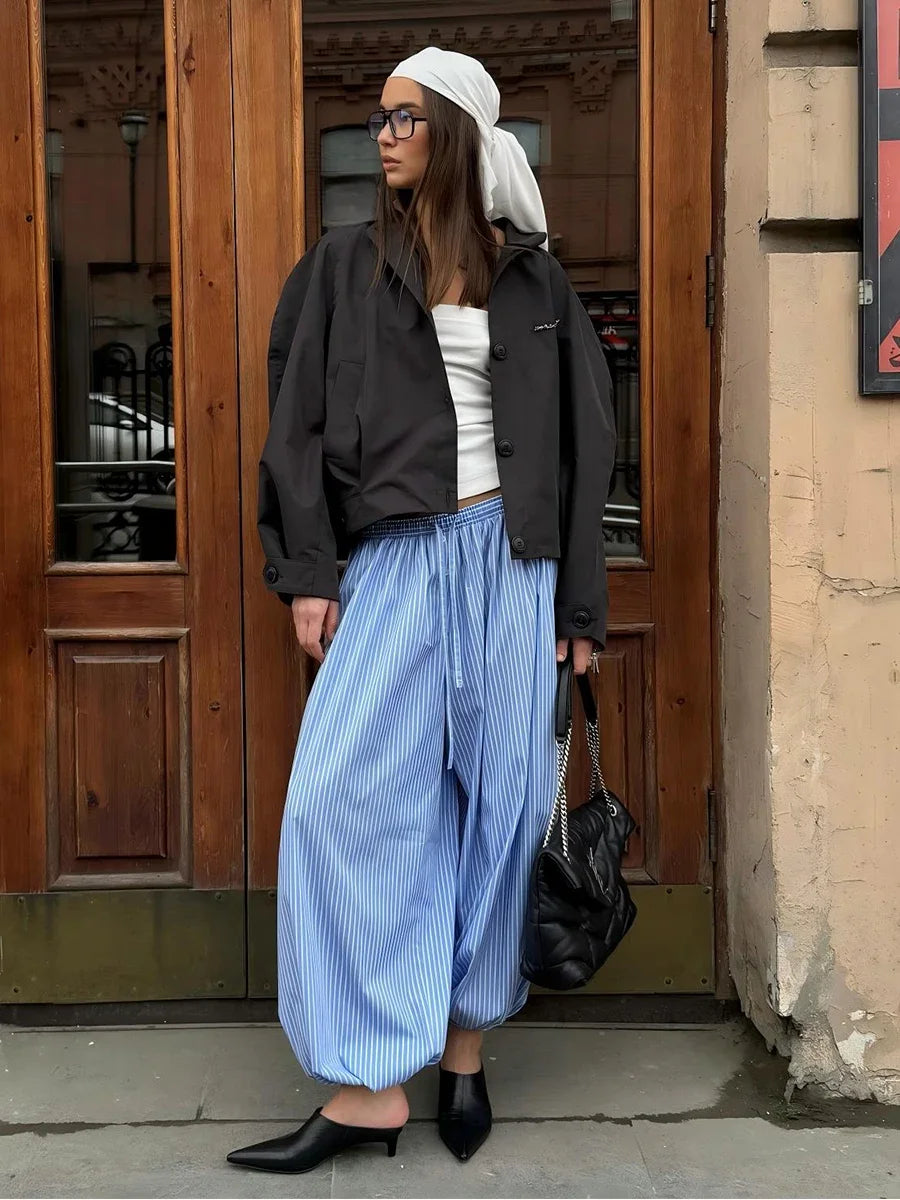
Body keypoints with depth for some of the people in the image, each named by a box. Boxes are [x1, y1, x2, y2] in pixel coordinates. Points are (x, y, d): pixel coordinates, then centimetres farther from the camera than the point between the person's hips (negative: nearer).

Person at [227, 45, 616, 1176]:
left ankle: (464, 1047, 19)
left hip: (508, 561, 1)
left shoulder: (532, 276, 9)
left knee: (497, 799, 3)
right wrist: (309, 571, -6)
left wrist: (578, 598, 6)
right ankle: (370, 1084, -1)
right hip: (393, 560, 0)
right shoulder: (344, 266, 8)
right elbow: (299, 423, 3)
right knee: (346, 796, -9)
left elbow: (578, 440, 9)